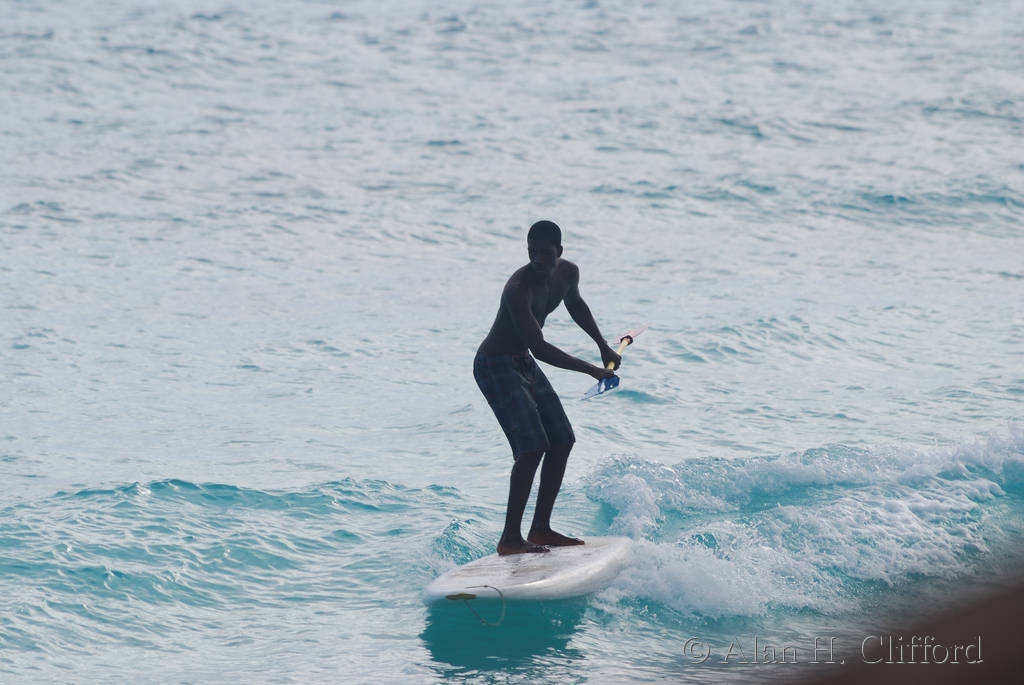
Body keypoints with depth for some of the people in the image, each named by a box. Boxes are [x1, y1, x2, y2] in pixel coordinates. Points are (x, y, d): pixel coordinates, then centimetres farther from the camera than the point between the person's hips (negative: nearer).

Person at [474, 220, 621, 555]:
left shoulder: (568, 273, -3)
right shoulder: (518, 288, -30)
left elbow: (575, 305, 23)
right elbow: (540, 348, -35)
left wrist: (603, 345, 27)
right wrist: (592, 370, -33)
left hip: (523, 364, 9)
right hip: (494, 366, -9)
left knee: (562, 442, 9)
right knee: (532, 448, -20)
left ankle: (540, 529, 15)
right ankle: (510, 538, -18)